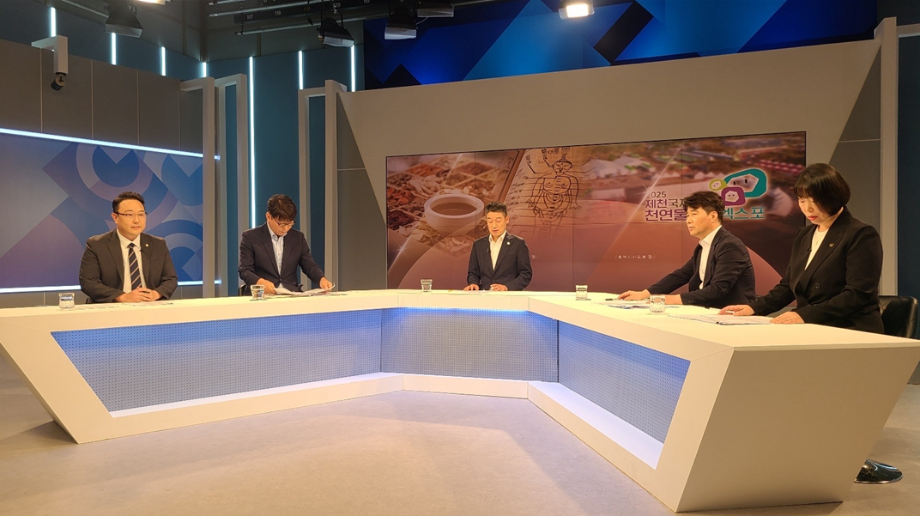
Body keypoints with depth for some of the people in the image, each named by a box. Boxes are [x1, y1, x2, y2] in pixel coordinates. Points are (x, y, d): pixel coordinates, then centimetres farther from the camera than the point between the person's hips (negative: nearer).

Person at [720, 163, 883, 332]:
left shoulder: (862, 235, -6)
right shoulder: (803, 236, 15)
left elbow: (857, 295, -15)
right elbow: (788, 285, 17)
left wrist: (805, 315, -25)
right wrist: (754, 308, 1)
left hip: (852, 333, -5)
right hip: (812, 331, 6)